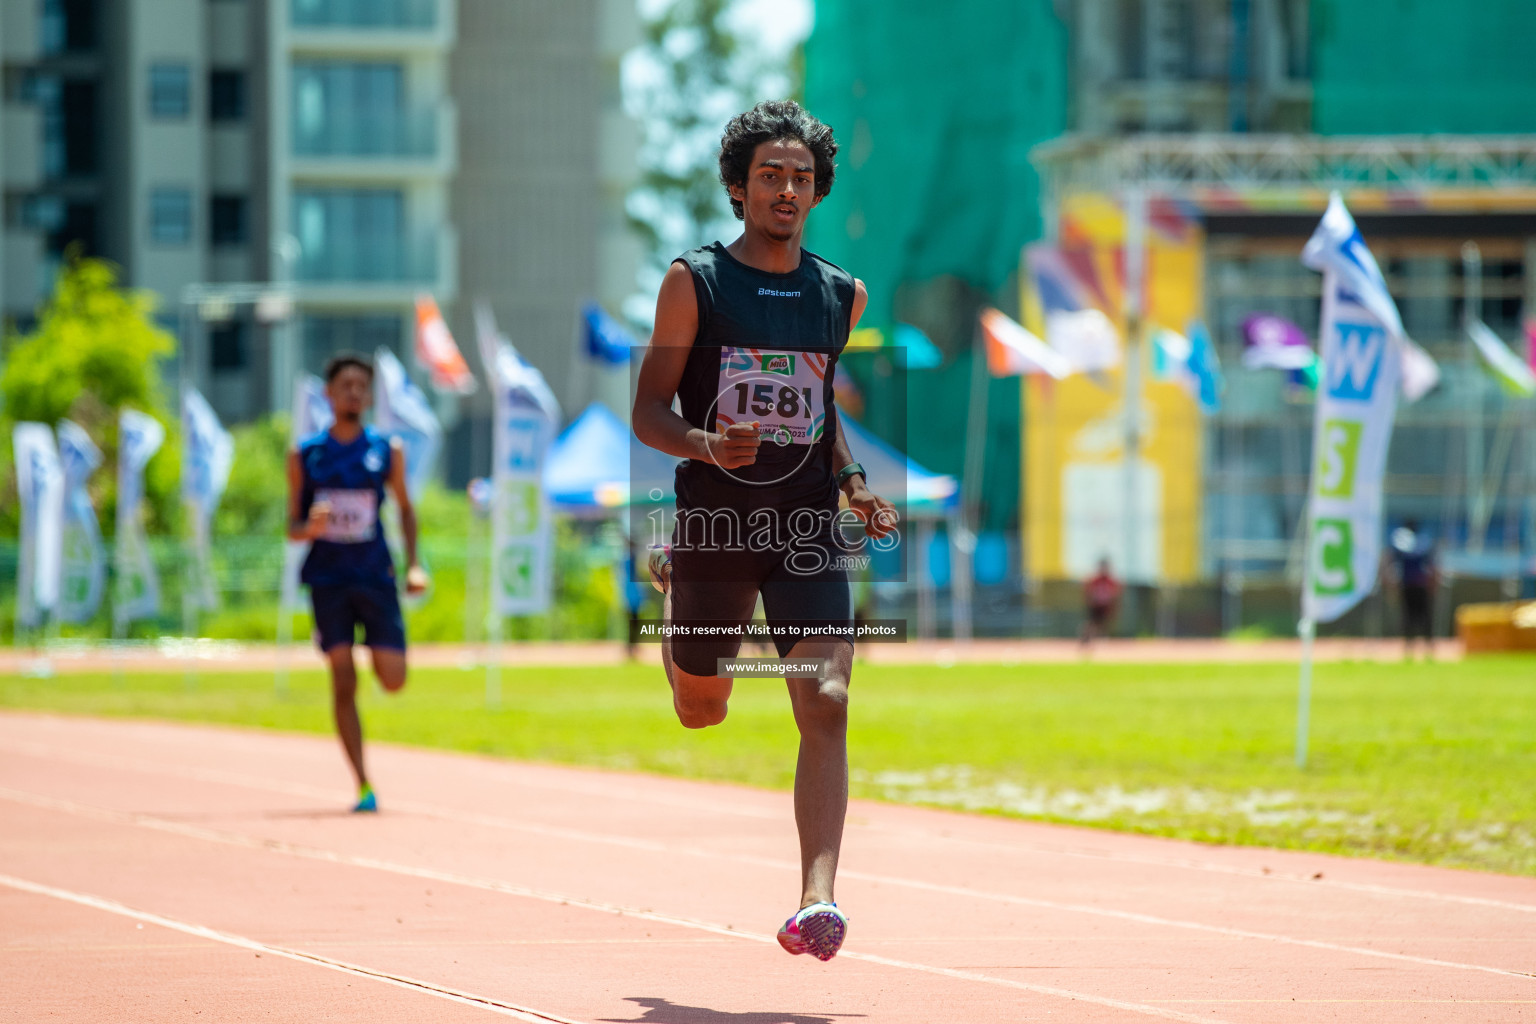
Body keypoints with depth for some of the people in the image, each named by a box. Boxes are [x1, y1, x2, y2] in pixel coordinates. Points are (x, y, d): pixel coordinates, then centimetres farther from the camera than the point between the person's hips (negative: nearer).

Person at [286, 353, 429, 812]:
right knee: (343, 684, -7)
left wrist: (413, 564, 5)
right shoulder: (305, 455, 3)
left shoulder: (387, 452, 4)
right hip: (328, 579, -1)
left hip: (376, 578, 1)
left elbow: (405, 508, 16)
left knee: (393, 680, -4)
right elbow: (293, 526, 5)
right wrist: (310, 528, -18)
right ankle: (363, 786, -2)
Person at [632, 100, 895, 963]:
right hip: (714, 524, -1)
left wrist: (855, 483, 6)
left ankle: (817, 901, -22)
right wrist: (704, 445, -23)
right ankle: (670, 586, 54)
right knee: (700, 713, 17)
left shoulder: (845, 294, 7)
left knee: (826, 705, -17)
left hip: (808, 529, 1)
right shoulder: (695, 282, -3)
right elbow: (649, 408, -3)